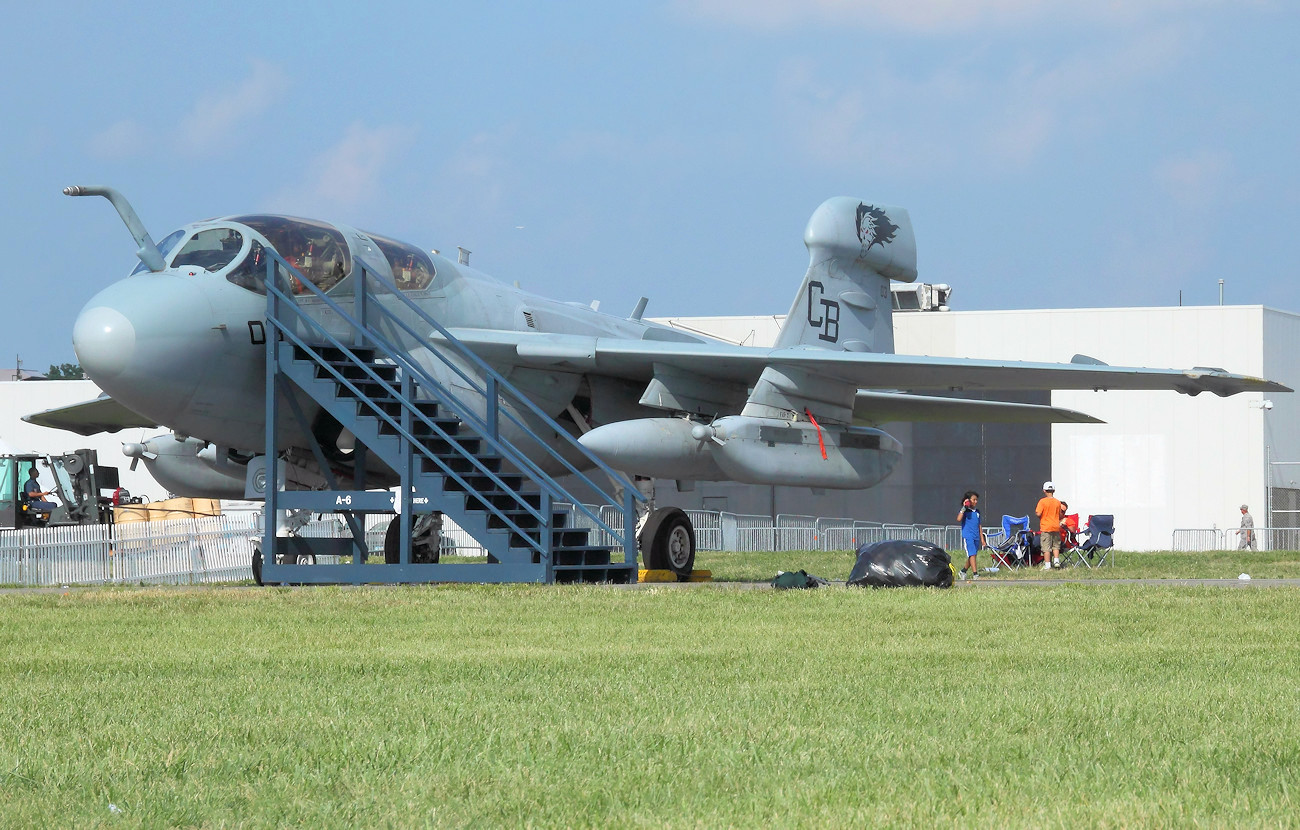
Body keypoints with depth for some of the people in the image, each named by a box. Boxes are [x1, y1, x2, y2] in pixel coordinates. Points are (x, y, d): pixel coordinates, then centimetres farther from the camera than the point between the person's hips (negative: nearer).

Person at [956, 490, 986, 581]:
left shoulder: (977, 511, 15)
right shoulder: (964, 511, -4)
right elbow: (959, 519, -23)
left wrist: (982, 539, 19)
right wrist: (964, 508, -23)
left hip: (976, 537, 7)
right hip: (967, 537, -7)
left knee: (971, 557, 11)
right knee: (972, 555, -13)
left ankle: (963, 572, 26)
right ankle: (975, 574, -17)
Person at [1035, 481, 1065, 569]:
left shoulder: (1042, 501, -10)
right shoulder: (1057, 502, 4)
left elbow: (1038, 513, -17)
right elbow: (1060, 515, 11)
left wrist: (1035, 512, 5)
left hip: (1045, 527, -4)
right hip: (1056, 527, 4)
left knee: (1046, 548, -1)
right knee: (1056, 546, 18)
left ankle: (1047, 565, -2)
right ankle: (1056, 561, 7)